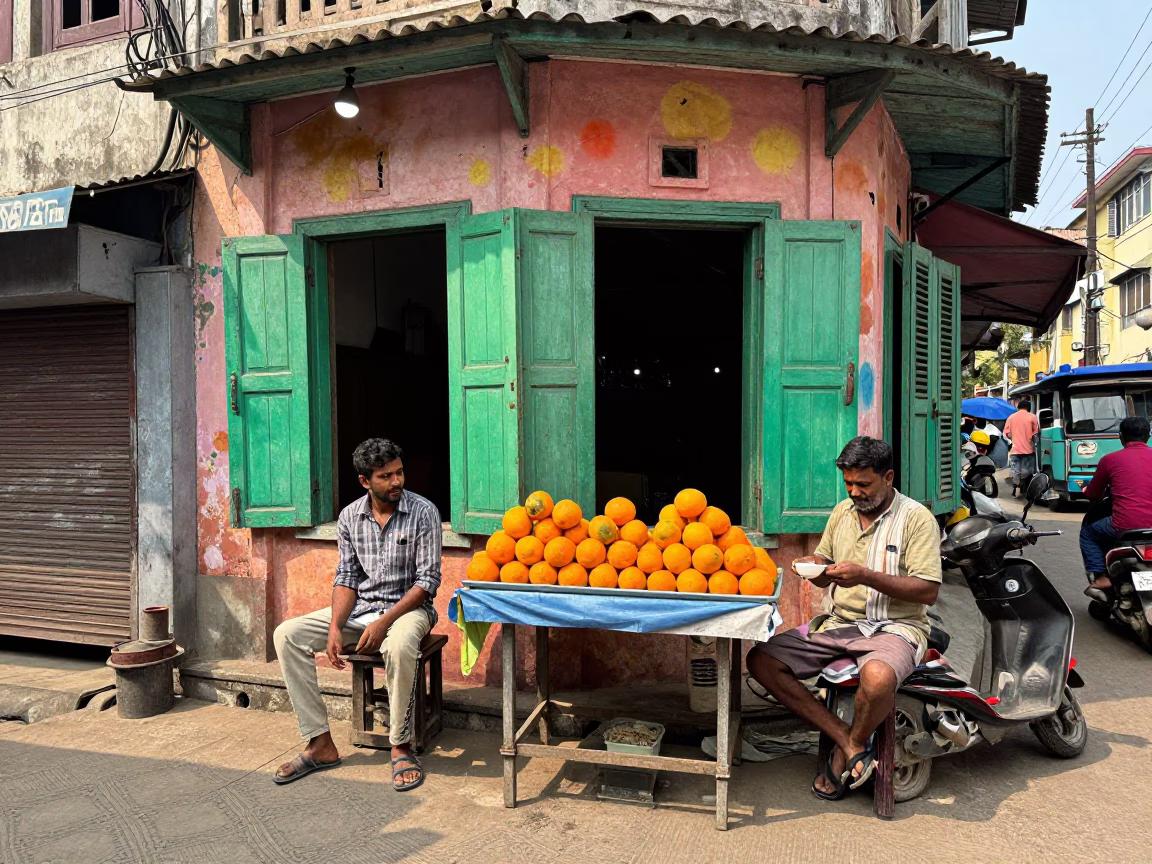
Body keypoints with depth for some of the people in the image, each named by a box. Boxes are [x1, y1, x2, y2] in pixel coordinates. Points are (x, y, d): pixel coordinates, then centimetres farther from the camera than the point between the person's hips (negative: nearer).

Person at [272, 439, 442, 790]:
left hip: (408, 606, -5)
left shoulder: (423, 512, -12)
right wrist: (335, 627, -13)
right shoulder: (350, 516, 2)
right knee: (287, 635, -10)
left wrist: (384, 622, -23)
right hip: (360, 606, 5)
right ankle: (320, 744, -6)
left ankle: (401, 747, -18)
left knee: (399, 645, -39)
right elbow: (346, 577, 4)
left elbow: (428, 580, -14)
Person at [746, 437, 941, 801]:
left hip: (894, 627, -6)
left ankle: (845, 752, -8)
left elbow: (928, 591, -13)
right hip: (838, 622, 6)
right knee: (760, 659, -12)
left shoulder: (916, 518, -6)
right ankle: (848, 741, -11)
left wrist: (866, 576, -22)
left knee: (878, 677, -41)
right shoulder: (842, 511, 12)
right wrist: (814, 567, -5)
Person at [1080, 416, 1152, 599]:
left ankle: (1100, 577, 6)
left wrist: (1086, 490, 38)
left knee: (1088, 531, 24)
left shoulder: (1110, 459, 4)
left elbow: (1092, 495, 15)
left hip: (1124, 528, -3)